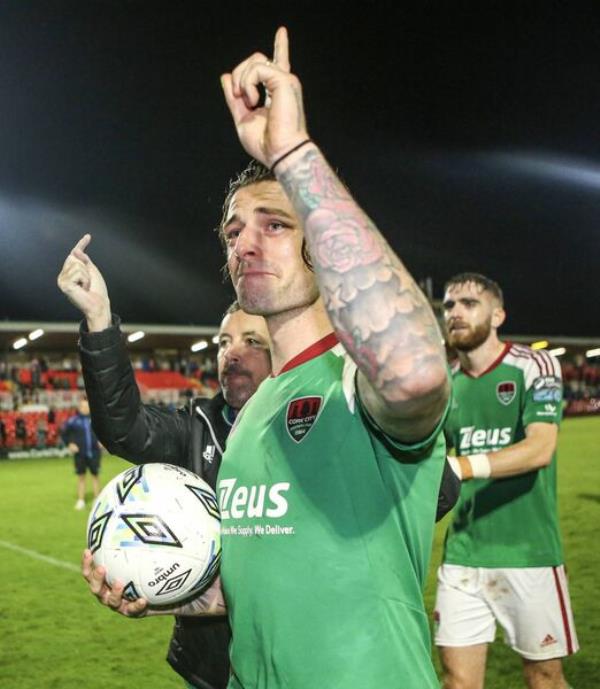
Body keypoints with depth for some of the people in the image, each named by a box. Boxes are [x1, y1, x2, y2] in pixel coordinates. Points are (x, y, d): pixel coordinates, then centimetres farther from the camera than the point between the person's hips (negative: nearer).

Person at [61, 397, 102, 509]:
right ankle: (81, 500, 14)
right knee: (81, 476, 6)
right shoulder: (73, 420, -5)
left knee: (95, 475, 8)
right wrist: (69, 444, -3)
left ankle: (97, 500, 17)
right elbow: (63, 433, 6)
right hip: (80, 454, 0)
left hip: (94, 452, 1)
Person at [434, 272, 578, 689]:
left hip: (527, 552, -3)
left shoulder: (533, 367, -5)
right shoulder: (445, 385, 9)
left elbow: (540, 448, -19)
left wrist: (462, 467, -31)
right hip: (462, 554, 4)